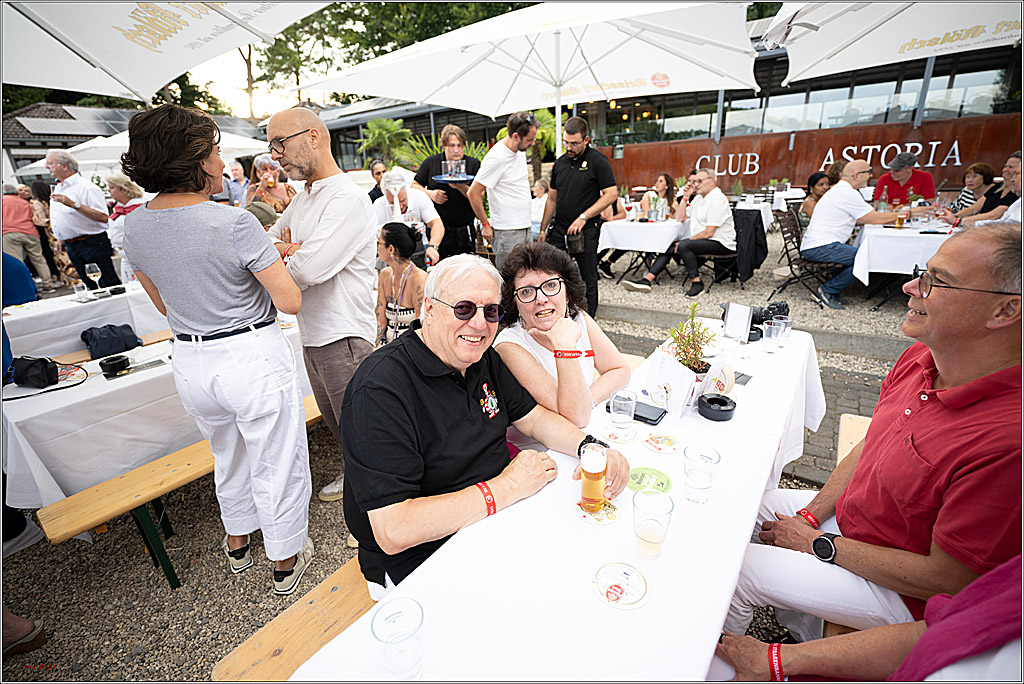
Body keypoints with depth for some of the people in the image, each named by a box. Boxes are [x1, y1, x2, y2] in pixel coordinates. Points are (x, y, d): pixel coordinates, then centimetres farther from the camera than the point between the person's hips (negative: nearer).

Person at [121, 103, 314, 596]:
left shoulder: (134, 227, 2)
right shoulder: (233, 223, -20)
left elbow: (165, 305, 13)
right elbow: (290, 302, -17)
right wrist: (267, 261, 1)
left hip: (190, 363, 7)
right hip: (253, 357, -6)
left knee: (228, 456, 29)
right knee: (276, 463, 13)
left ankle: (237, 542, 51)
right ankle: (286, 561, 33)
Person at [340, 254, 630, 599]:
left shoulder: (482, 358, 0)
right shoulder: (380, 389, -26)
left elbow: (533, 416, 8)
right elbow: (392, 532, -29)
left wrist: (591, 446, -12)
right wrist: (506, 488, -26)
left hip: (499, 520, 7)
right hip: (422, 559, -7)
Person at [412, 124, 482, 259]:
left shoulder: (473, 164, 1)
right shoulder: (430, 162, 4)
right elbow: (414, 186, 12)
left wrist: (460, 187, -23)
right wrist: (430, 193, -7)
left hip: (464, 233, 0)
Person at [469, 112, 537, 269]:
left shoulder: (521, 151, 10)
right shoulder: (496, 157, -16)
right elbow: (473, 193, -14)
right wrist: (485, 224, -9)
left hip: (525, 228, 9)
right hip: (507, 232, -9)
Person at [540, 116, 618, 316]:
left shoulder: (598, 161, -5)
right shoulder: (560, 163, 12)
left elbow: (611, 194, -11)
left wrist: (583, 217, -16)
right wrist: (543, 229, 13)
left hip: (587, 230, -5)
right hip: (560, 229, 5)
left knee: (588, 278, 3)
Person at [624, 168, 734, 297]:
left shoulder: (717, 199, -13)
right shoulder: (699, 199, 18)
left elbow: (709, 233, -20)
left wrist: (687, 240, -14)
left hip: (719, 243, -9)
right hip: (702, 241, 9)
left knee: (683, 246, -31)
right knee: (670, 247, -2)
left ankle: (697, 282, -22)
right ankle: (646, 280, -13)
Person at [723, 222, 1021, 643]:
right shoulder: (921, 358, -10)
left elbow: (945, 581, -26)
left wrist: (820, 544, -17)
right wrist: (810, 516, -3)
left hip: (903, 596, -7)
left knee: (737, 566, -9)